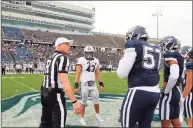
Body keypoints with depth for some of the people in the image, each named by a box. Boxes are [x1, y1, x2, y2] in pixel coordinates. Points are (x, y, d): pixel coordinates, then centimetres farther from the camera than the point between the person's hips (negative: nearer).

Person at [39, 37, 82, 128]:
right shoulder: (62, 58, -13)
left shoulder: (50, 58, 16)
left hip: (45, 93, 9)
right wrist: (74, 101, -25)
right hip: (56, 95, -9)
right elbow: (64, 81, -23)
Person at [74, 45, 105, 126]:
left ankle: (97, 115, 36)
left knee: (96, 101, 13)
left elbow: (97, 74, 15)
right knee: (83, 103, 5)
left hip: (93, 84, 5)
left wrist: (101, 84, 12)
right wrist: (76, 85, -16)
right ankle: (82, 118, 22)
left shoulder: (96, 61, 9)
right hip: (84, 85, -5)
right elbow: (77, 73, -11)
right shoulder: (81, 60, -8)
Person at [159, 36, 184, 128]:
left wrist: (166, 91, -18)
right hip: (177, 92, 9)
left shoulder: (170, 56, -14)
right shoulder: (179, 57, 13)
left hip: (170, 93, -9)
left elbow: (174, 76, -29)